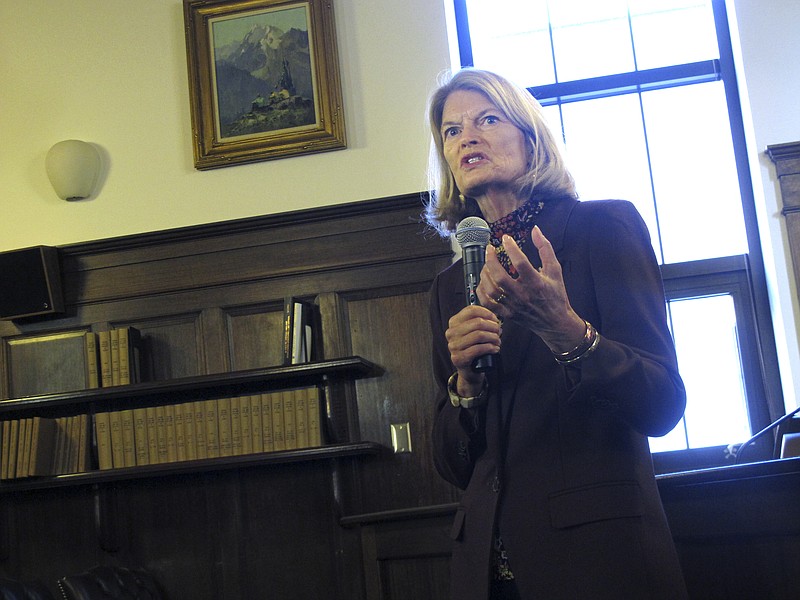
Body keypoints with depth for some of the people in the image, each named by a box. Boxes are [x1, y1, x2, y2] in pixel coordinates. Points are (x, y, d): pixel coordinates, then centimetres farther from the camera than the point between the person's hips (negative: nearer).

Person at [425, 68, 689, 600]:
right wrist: (465, 381, -10)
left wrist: (564, 330, -27)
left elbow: (663, 405, -11)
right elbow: (453, 466, 10)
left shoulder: (603, 227, -2)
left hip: (600, 554, -4)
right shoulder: (452, 285, 11)